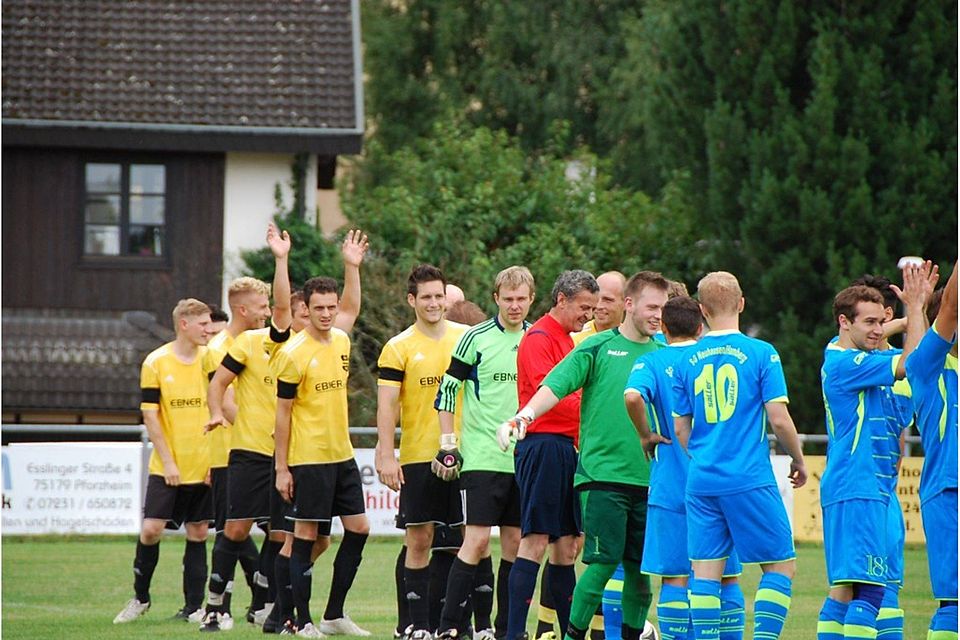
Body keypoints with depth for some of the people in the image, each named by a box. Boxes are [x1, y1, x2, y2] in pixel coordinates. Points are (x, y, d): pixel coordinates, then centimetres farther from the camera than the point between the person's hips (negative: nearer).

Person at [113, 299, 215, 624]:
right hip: (167, 468, -2)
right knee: (151, 529, -8)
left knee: (198, 533, 4)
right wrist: (167, 462, -10)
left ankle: (193, 606, 11)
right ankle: (140, 597, 10)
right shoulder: (156, 363, -5)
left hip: (204, 467, 2)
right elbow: (150, 415, -5)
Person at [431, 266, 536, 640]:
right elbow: (447, 390, -1)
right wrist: (447, 445, -5)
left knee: (515, 541, 6)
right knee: (477, 540, -11)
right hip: (482, 457, -5)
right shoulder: (476, 339, -4)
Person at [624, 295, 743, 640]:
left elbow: (633, 395, -22)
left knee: (675, 578, -1)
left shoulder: (652, 362, -2)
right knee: (727, 577, 9)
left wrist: (646, 435, -8)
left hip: (672, 487, -2)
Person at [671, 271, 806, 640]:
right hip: (750, 480, -4)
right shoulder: (761, 354, -5)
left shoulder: (688, 361, 6)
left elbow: (680, 429, 10)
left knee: (705, 572, 5)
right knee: (781, 564, 5)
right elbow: (778, 417, -7)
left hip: (701, 482, 4)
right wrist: (798, 460, 9)